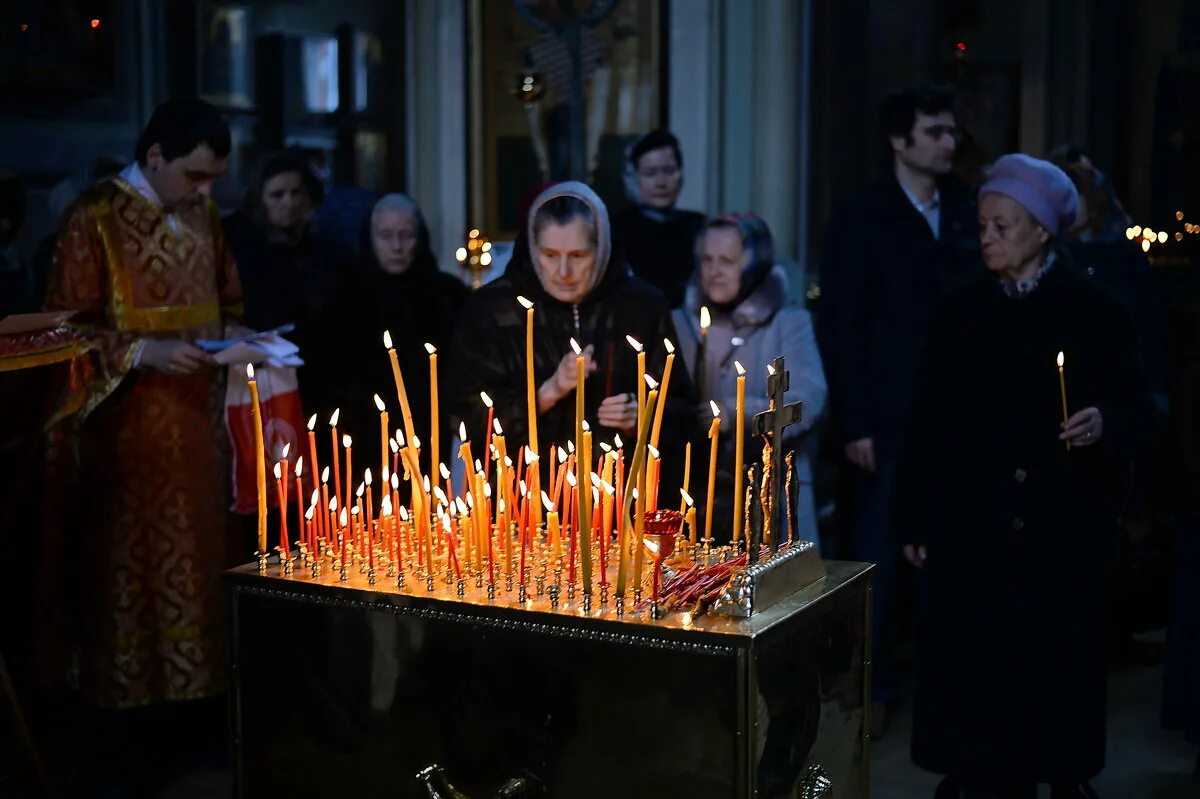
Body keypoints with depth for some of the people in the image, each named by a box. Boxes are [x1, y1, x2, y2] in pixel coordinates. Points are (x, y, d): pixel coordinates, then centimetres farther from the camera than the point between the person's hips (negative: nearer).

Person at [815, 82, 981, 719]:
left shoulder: (965, 215, 9)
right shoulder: (859, 219, -2)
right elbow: (840, 330, -5)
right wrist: (854, 426, -10)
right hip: (889, 420, -3)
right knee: (878, 554, 3)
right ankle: (870, 686, 14)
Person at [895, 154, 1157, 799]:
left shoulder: (1094, 311, -1)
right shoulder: (960, 312, 6)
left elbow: (1136, 405, 2)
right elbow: (927, 422, 5)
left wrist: (1106, 423, -22)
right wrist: (914, 519, 3)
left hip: (1064, 523, -2)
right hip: (970, 522, 2)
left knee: (1056, 658, 4)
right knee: (971, 659, 2)